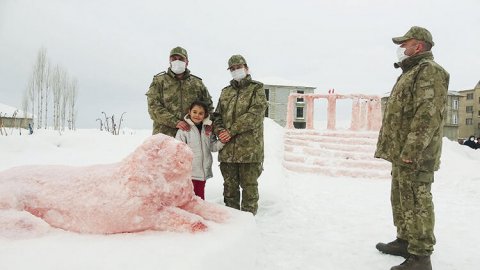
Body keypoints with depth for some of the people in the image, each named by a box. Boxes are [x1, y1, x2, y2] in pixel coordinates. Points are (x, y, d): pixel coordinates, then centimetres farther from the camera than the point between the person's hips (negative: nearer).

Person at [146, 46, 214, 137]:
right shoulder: (159, 81, 9)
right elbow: (153, 106, -2)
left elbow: (208, 106, 22)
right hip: (164, 134, -2)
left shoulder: (197, 83, 17)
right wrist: (174, 122, -14)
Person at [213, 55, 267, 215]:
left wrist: (232, 131, -16)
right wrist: (220, 130, -4)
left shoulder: (256, 89, 2)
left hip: (250, 148, -5)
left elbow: (254, 114, -12)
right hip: (227, 148, 5)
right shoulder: (225, 92, 19)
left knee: (249, 185, 3)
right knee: (230, 185, 13)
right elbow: (217, 115, 18)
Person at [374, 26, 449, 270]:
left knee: (416, 202, -5)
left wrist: (410, 151, -25)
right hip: (401, 153, 10)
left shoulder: (429, 71, -10)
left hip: (414, 154, -10)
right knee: (401, 200, 18)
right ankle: (405, 241, 31)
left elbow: (428, 115, -21)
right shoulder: (411, 73, 22)